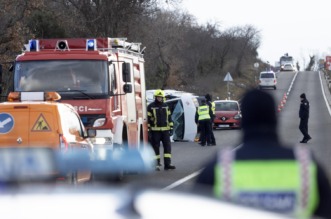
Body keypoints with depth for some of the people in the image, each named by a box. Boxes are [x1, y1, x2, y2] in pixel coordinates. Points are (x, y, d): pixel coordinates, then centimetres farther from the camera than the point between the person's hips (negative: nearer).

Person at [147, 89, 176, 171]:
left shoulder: (166, 106, 12)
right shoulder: (151, 107, -2)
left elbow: (169, 118, 16)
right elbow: (148, 119, -3)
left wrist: (171, 128, 10)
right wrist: (148, 130, -8)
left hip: (165, 130, 4)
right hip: (155, 130, -4)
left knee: (167, 146, -2)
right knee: (156, 147, 1)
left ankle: (167, 163, -1)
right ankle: (157, 164, 7)